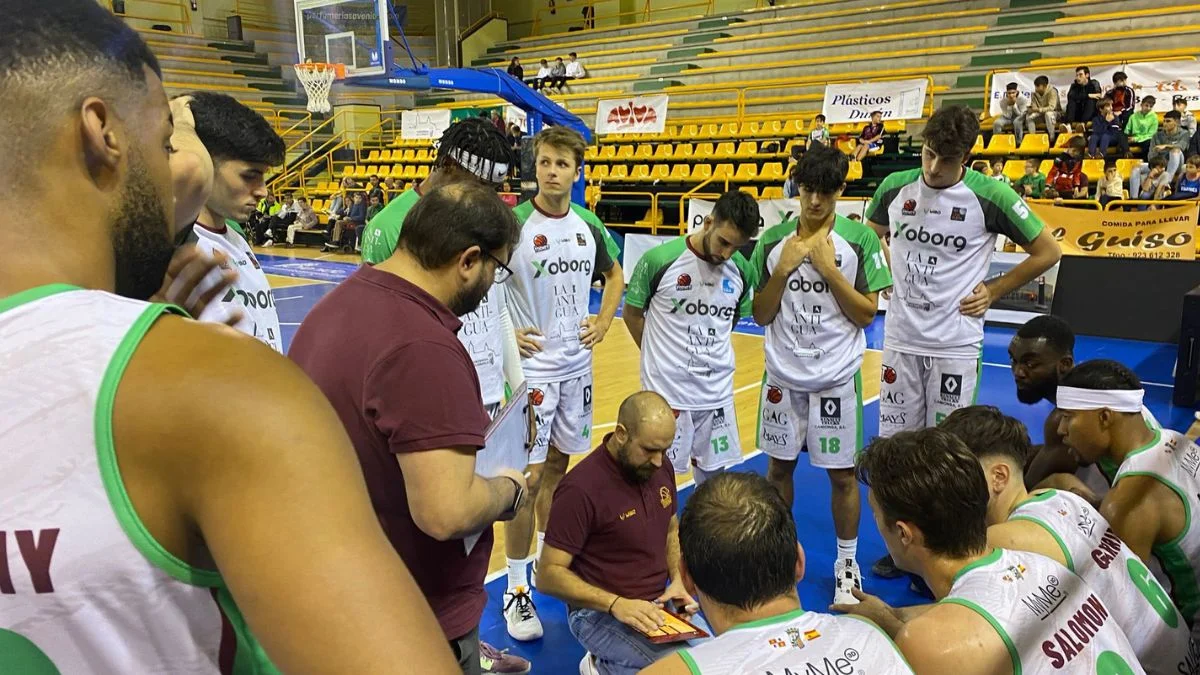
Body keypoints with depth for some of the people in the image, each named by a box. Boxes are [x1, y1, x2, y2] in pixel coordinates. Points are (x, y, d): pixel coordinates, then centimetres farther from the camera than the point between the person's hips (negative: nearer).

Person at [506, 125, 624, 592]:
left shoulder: (589, 225, 3)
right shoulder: (514, 223, -13)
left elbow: (615, 275, 21)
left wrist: (603, 321, 8)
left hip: (577, 364, 6)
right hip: (531, 366, -5)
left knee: (558, 464, 17)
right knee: (529, 474, -3)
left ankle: (545, 563, 34)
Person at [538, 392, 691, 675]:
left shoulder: (660, 467, 0)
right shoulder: (581, 489, -22)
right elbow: (549, 575, -19)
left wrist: (678, 580, -4)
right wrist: (616, 604, -30)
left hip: (657, 604, 8)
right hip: (599, 612, -8)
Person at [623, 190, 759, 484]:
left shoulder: (741, 270, -2)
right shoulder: (659, 260, -15)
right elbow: (631, 314, -2)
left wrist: (711, 355, 10)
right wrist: (659, 357, 3)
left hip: (718, 393, 4)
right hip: (666, 391, -4)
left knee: (713, 477, 16)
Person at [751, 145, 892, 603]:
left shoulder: (860, 239, -5)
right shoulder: (773, 240, 1)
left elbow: (867, 313, -7)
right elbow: (760, 315, 2)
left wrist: (829, 268, -15)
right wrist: (784, 269, -12)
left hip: (836, 378, -2)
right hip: (783, 376, 2)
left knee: (841, 473, 7)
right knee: (779, 465, 12)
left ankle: (847, 562, 25)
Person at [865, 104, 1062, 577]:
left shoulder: (990, 196, -11)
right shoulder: (895, 188, 0)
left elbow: (1047, 252, -1)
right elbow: (871, 236, 21)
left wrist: (992, 292, -2)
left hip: (955, 344, -3)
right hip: (901, 339, 4)